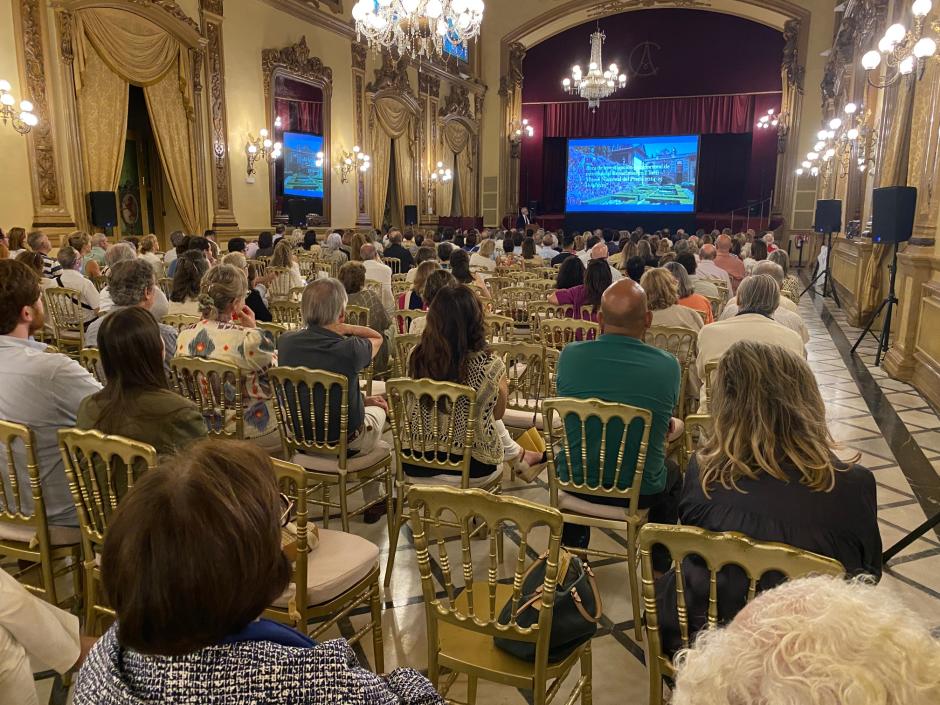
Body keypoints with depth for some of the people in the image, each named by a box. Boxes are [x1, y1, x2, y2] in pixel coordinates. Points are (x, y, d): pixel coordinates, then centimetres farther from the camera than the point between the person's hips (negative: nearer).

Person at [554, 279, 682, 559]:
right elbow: (668, 424, 1)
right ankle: (659, 567, 45)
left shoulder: (570, 355, -14)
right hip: (640, 492, -1)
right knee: (673, 473, 33)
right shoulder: (668, 366, -17)